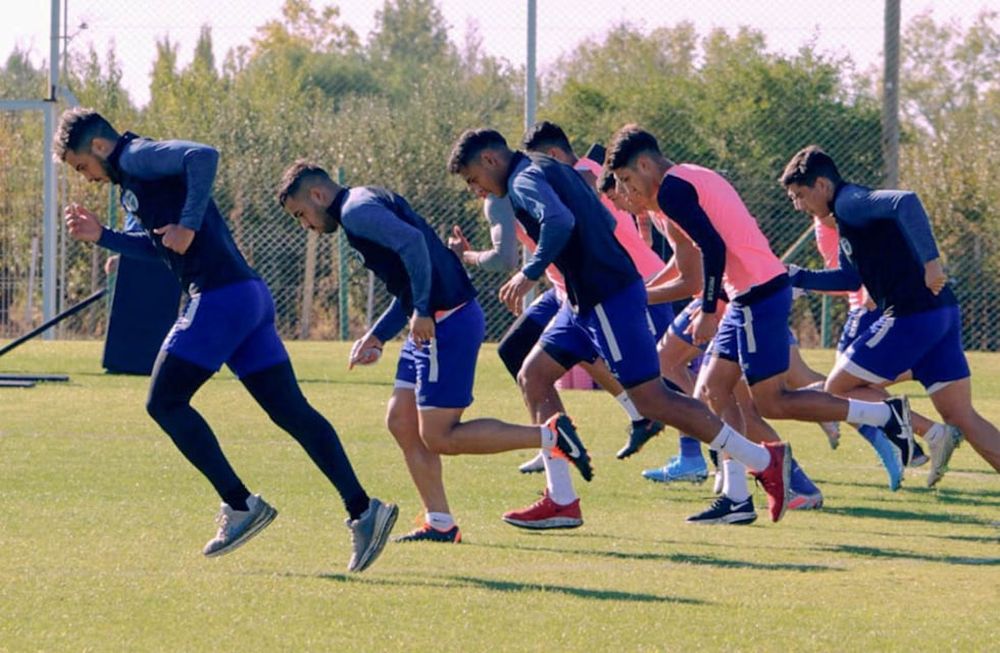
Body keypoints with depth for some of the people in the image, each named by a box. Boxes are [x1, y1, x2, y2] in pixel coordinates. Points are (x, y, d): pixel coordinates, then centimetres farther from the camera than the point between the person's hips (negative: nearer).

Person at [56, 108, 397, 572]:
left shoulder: (136, 158, -6)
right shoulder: (133, 175, 24)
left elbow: (203, 156, -24)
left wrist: (189, 225, -22)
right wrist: (101, 236, 24)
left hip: (220, 297, -10)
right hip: (248, 294, 10)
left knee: (165, 402, -1)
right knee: (289, 410, 5)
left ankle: (240, 504, -4)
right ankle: (363, 510, -3)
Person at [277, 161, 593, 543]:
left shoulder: (356, 212, -10)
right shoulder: (363, 206, 22)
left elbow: (412, 242, -27)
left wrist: (422, 311, -26)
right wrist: (377, 336, 22)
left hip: (447, 322, -10)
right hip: (434, 322, 10)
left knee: (439, 437, -6)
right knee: (401, 421, 10)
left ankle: (550, 436, -6)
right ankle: (440, 525, 10)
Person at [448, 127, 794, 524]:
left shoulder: (525, 181, -11)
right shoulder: (551, 170, 19)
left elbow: (559, 221, -31)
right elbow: (606, 222, 23)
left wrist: (530, 273, -26)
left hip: (607, 299, -10)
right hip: (588, 300, 10)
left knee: (652, 401, -9)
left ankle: (765, 460, -5)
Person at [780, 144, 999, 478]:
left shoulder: (850, 203, -10)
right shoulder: (848, 210, 20)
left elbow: (906, 202, -29)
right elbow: (852, 278, 31)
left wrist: (930, 261, -30)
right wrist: (796, 278, 27)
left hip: (912, 316, -10)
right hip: (942, 313, 10)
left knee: (839, 388, 3)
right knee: (963, 418, 8)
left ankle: (930, 436, -6)